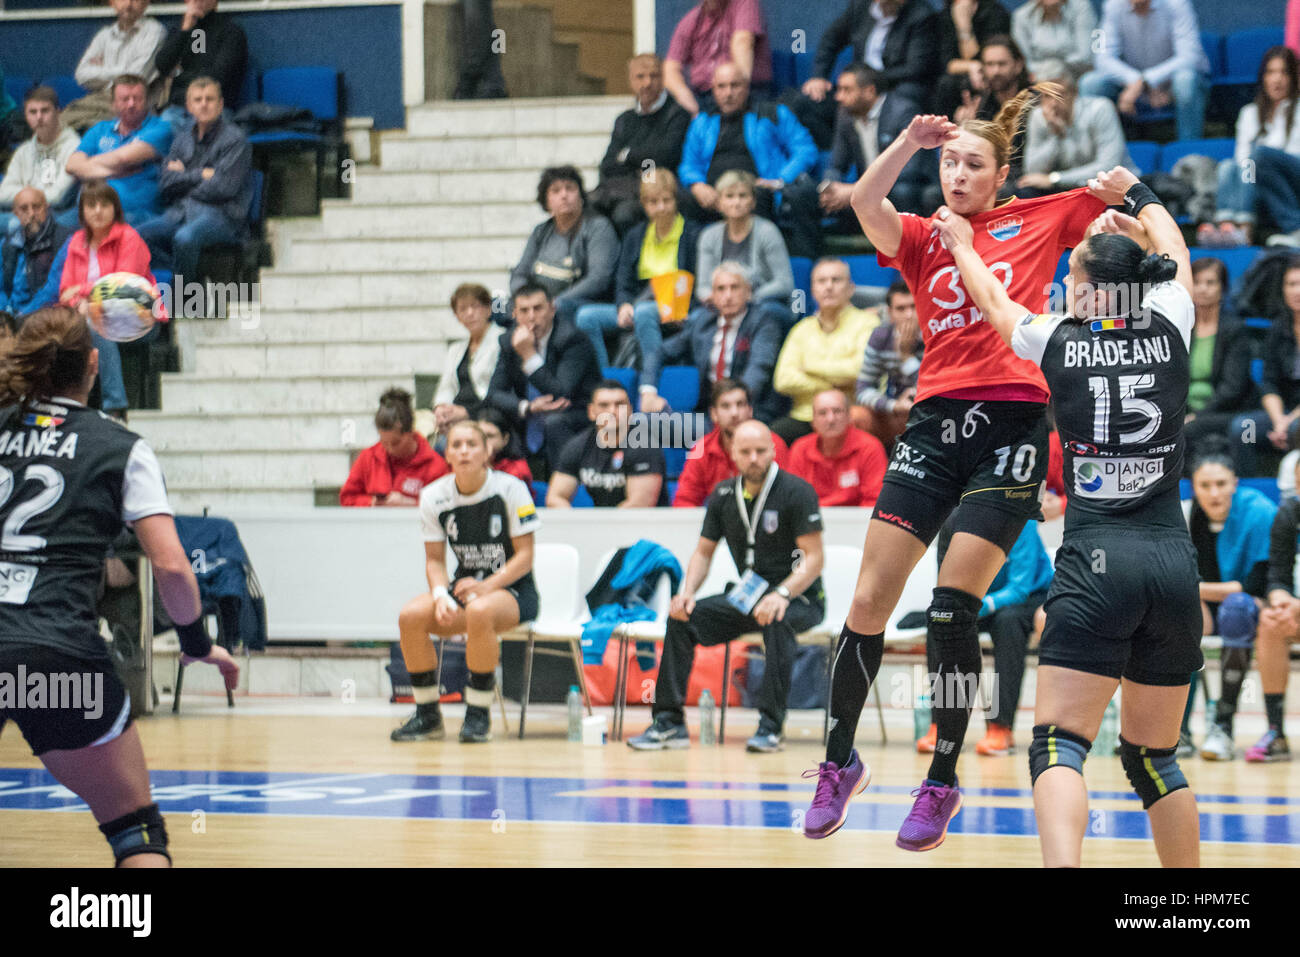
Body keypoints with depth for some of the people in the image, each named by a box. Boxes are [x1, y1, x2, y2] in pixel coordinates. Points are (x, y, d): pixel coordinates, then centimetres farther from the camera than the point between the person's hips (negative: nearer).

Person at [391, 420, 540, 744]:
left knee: (479, 611, -39)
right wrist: (441, 594, -18)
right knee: (410, 616, -24)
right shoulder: (434, 496, 0)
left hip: (512, 589, -4)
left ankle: (478, 715, -24)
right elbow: (434, 559, 4)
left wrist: (486, 586, -25)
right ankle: (427, 715, -9)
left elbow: (525, 556, -10)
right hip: (465, 586, 4)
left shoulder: (510, 489, -11)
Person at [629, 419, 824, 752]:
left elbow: (813, 559, -17)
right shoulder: (723, 496, 4)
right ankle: (669, 723, -11)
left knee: (777, 621, -39)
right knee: (681, 617, -13)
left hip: (800, 599, -5)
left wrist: (782, 595, -32)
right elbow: (703, 552, 13)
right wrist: (687, 591, -7)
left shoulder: (796, 491, -13)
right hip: (747, 597, 5)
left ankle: (771, 725, -35)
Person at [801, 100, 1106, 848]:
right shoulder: (922, 238, 13)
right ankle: (839, 763, 15)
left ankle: (943, 782, 4)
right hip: (936, 420, 2)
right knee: (869, 603, -3)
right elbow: (865, 202, -7)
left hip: (1013, 421, -2)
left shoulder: (1041, 218, 12)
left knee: (953, 609, -10)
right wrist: (911, 141, -18)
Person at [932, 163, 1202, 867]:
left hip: (1096, 561, -3)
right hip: (1174, 560, 3)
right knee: (1153, 757, 15)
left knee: (1058, 746, -9)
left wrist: (961, 245, 44)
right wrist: (1135, 194, 48)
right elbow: (1177, 256, 30)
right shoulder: (1168, 331, 7)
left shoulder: (1058, 342, 3)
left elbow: (994, 301, 25)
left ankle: (1061, 865, -32)